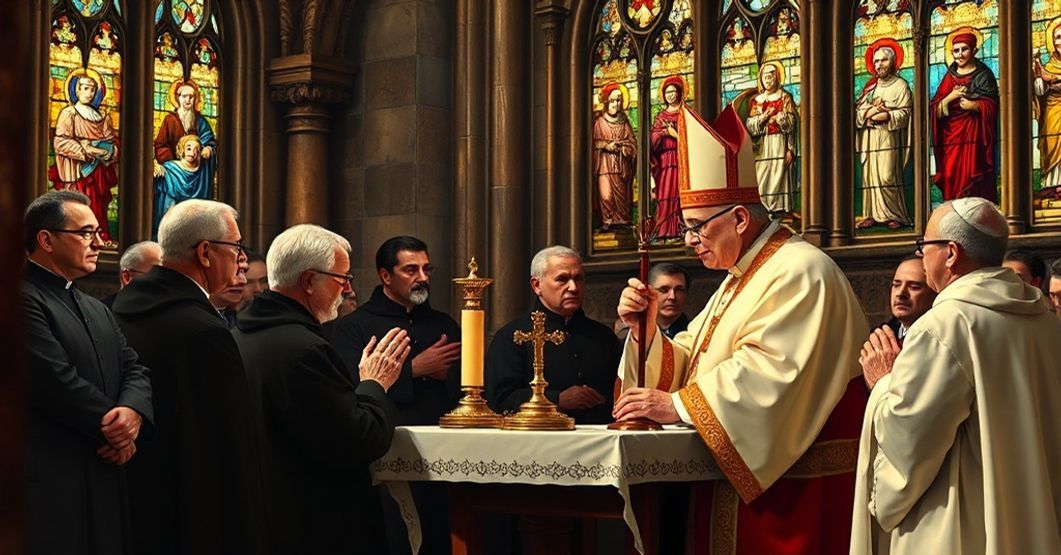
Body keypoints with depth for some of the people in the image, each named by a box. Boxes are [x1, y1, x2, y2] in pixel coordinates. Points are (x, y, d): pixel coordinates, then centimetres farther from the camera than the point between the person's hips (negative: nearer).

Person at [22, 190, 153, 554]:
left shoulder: (98, 311, 21)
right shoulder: (24, 299, -10)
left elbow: (134, 370, 12)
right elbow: (57, 381, -18)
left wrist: (134, 412, -10)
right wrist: (114, 426, -8)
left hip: (105, 479, 9)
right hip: (49, 481, -9)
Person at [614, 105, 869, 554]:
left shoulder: (800, 273, -14)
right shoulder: (738, 280, 19)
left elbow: (767, 373, -26)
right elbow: (688, 363, 16)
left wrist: (679, 404, -23)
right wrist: (646, 328, -2)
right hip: (735, 479, 9)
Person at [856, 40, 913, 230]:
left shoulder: (900, 85, 2)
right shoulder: (869, 86, 18)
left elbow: (904, 113, -7)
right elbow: (857, 111, 11)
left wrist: (886, 116, -17)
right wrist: (868, 113, -8)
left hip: (889, 138, -5)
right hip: (869, 139, 5)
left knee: (887, 177, -12)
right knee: (869, 176, 0)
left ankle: (894, 215, -5)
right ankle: (872, 215, 1)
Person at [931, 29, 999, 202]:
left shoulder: (983, 75, 4)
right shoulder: (949, 76, 15)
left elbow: (990, 106, -4)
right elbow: (935, 110, 7)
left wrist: (973, 106, -19)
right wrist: (950, 97, -9)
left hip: (974, 137, -4)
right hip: (951, 139, 4)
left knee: (971, 180, -11)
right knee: (951, 180, -4)